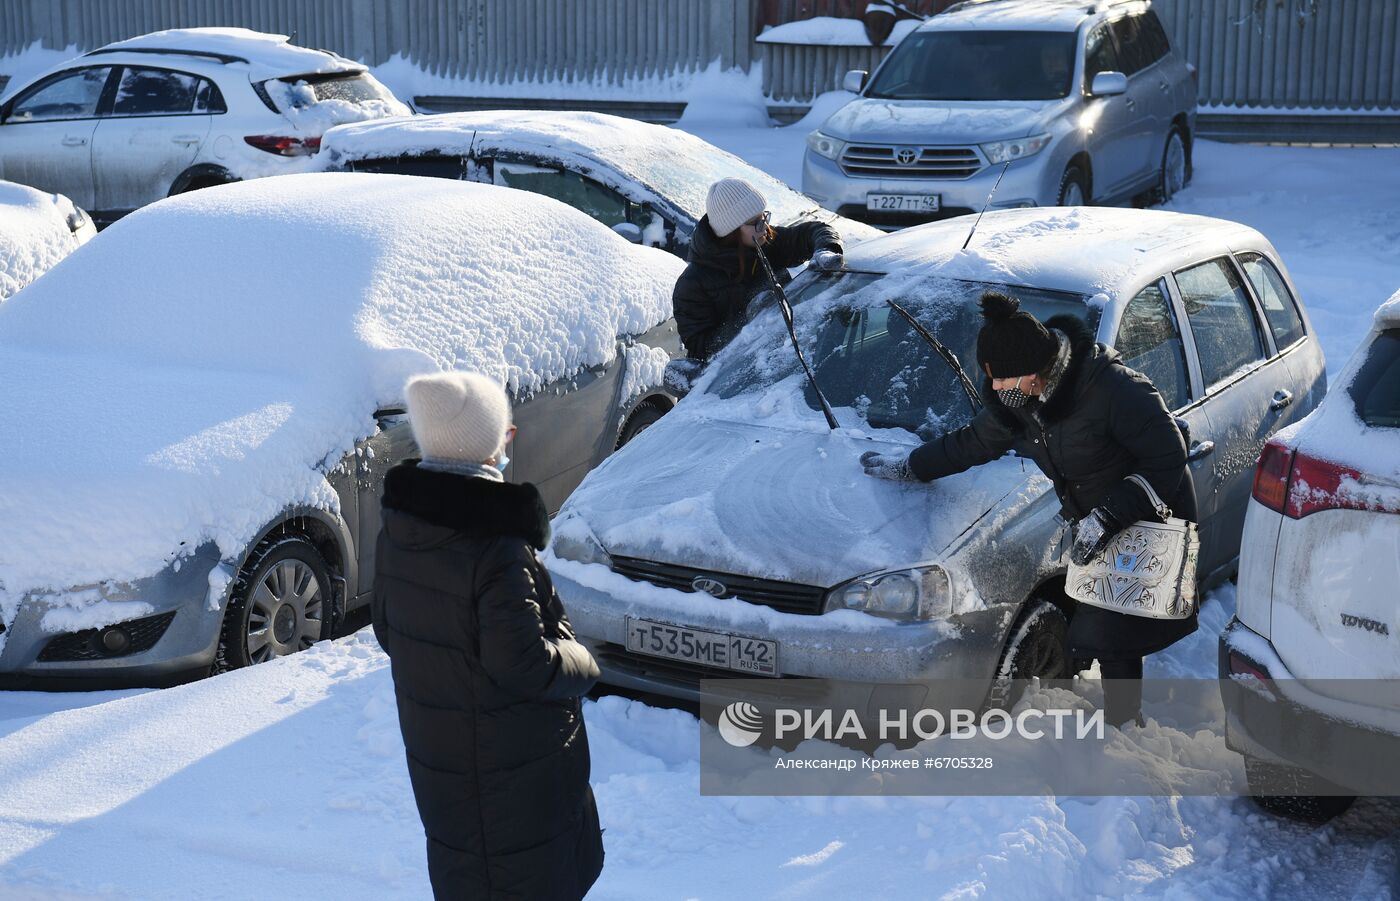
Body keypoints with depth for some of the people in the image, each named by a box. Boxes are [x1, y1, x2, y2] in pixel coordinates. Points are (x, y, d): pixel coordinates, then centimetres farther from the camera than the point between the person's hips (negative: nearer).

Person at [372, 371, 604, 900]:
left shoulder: (397, 532, -3)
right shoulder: (496, 549, -28)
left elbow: (387, 630, 8)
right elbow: (523, 664, -27)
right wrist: (580, 662, -8)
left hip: (433, 752, 8)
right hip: (511, 764, -7)